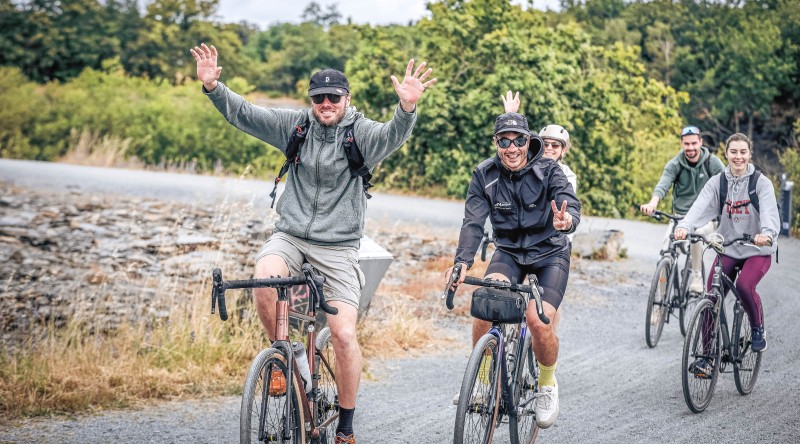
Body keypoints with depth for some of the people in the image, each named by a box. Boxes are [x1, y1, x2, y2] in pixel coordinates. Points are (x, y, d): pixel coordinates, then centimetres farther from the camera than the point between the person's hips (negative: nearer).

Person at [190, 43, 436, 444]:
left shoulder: (362, 134, -5)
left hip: (338, 248, -2)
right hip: (289, 236, 2)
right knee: (264, 279, -31)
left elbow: (392, 136, -26)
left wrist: (407, 109, -47)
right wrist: (213, 87, -18)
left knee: (344, 334, -11)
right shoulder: (295, 125, 4)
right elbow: (243, 114, 0)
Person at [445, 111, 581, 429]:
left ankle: (547, 384, 7)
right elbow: (473, 222, -17)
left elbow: (571, 205, -29)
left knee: (539, 320, -24)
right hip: (509, 252, 2)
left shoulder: (548, 172, -15)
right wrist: (462, 262, -34)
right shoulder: (485, 175, -10)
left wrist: (567, 221, -54)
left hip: (549, 254, -2)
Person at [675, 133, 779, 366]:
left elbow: (769, 211, -24)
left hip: (758, 250, -3)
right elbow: (701, 206, -16)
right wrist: (684, 226, -37)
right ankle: (707, 355, 5)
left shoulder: (761, 182, -8)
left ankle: (758, 329, 0)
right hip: (728, 249, 3)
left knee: (744, 285, -29)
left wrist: (767, 233, -47)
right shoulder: (717, 182, -1)